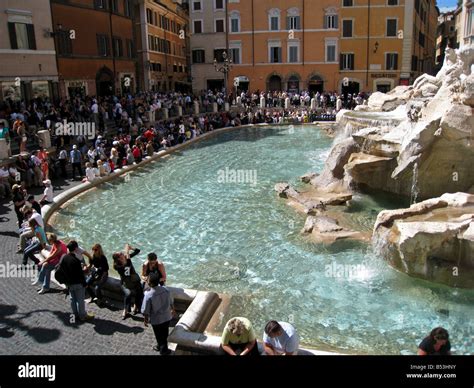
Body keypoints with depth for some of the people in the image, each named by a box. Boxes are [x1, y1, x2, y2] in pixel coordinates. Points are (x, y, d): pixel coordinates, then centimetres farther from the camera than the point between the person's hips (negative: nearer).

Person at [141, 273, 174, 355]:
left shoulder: (148, 295, -28)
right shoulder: (166, 290, -15)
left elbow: (146, 310, -17)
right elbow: (171, 302, 3)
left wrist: (146, 319, 2)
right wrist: (172, 309, 22)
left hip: (156, 320, -4)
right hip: (167, 317, 5)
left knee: (159, 335, 19)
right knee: (164, 334, 25)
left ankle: (163, 349, 36)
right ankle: (161, 347, 46)